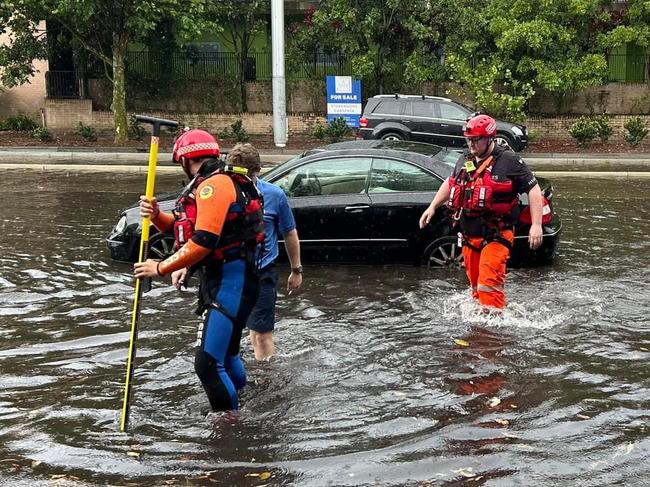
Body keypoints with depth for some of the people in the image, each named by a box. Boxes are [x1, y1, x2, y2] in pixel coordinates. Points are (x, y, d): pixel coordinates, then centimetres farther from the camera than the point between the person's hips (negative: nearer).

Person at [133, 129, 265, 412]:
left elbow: (203, 241, -26)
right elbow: (184, 228, 20)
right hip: (219, 279, 11)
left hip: (232, 281, -11)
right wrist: (156, 215, 1)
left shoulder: (213, 185, -15)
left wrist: (162, 268, -17)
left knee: (208, 364, -15)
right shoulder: (219, 182, 18)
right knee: (226, 355, 24)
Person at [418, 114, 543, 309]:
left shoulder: (509, 161, -8)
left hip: (496, 236, -6)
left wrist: (536, 225, -14)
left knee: (488, 285, -17)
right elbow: (450, 183, 28)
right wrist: (432, 207, 23)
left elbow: (533, 189, -8)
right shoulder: (465, 159, 11)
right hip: (469, 235, 7)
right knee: (476, 286, 14)